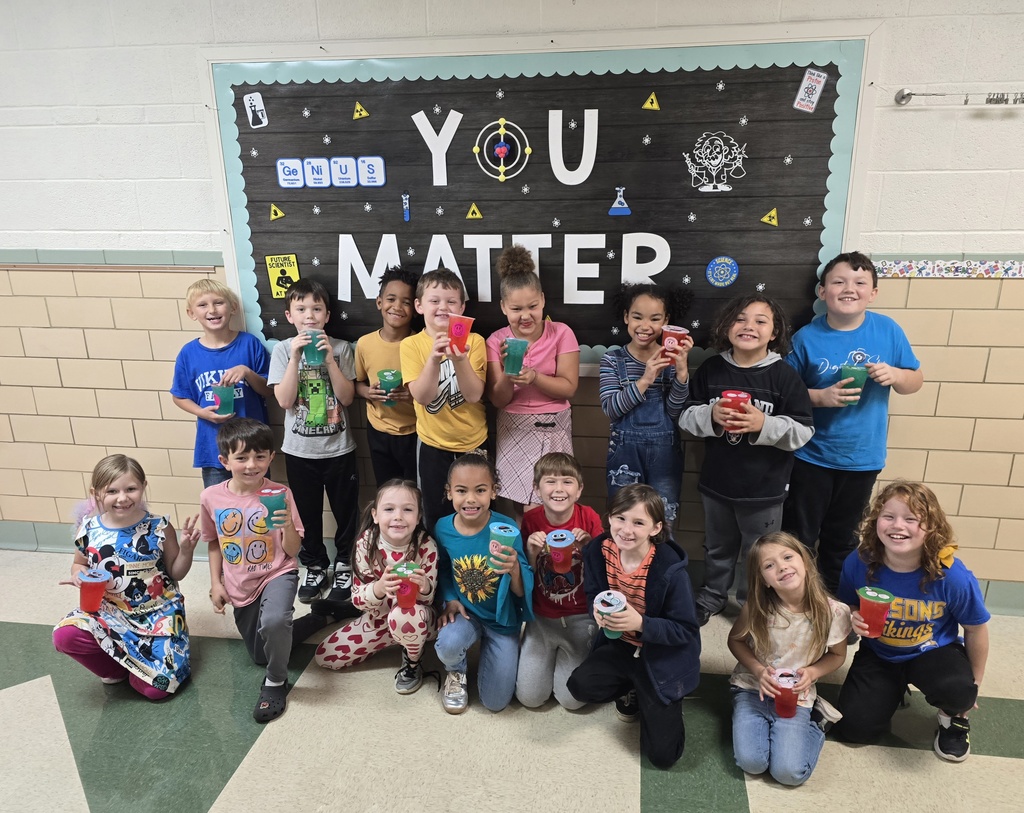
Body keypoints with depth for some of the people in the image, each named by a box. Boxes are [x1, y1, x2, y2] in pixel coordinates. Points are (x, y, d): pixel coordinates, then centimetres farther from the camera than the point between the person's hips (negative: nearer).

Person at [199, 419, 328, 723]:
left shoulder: (280, 494, -17)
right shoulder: (211, 497, -10)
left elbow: (293, 551, -13)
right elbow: (214, 543, 8)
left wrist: (287, 525, -31)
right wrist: (216, 583, 4)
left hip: (277, 574, -4)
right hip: (240, 587, 5)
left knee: (274, 622, -37)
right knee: (260, 656, 18)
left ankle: (276, 682, -7)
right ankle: (319, 617, 39)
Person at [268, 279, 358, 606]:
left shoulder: (340, 348, -4)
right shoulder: (283, 350, -3)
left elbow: (347, 397, -10)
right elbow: (284, 400, -12)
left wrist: (329, 359, -19)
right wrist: (296, 357, -20)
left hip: (339, 448, 0)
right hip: (299, 451, 1)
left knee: (345, 511, 10)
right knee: (306, 513, 14)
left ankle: (343, 565, 30)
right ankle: (315, 567, 33)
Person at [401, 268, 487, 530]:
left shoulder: (474, 341, -9)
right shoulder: (411, 344, -8)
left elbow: (474, 395, -18)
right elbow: (421, 396, -19)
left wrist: (459, 359, -33)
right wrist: (434, 358, -34)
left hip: (474, 442, 0)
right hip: (433, 444, 0)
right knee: (436, 516, 14)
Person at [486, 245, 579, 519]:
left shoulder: (561, 333, -7)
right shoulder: (496, 341, -3)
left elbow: (569, 387, -9)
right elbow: (498, 400, -4)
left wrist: (534, 377, -25)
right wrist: (509, 374, -23)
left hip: (553, 427, -1)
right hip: (513, 429, 1)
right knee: (522, 508, 5)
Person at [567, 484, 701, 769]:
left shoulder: (670, 569, -29)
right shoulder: (599, 551, -15)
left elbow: (686, 630, -21)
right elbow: (593, 593, 3)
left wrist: (640, 623, -35)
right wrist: (598, 610, -21)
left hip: (664, 656, -4)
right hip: (621, 645, 4)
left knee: (662, 754, -7)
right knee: (581, 686, -20)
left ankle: (653, 702, 26)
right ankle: (633, 690, 12)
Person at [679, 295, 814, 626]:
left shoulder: (785, 376, -11)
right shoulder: (710, 369, -4)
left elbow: (803, 431, -12)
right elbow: (686, 416, -2)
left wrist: (764, 425, -26)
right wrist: (710, 416, -22)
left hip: (764, 487, -2)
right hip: (717, 482, 2)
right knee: (717, 548, 23)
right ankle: (711, 596, 44)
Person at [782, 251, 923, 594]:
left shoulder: (888, 330, -6)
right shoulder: (807, 337, -11)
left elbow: (916, 381, 4)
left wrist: (895, 375, -17)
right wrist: (820, 397, -22)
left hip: (863, 457, 2)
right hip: (811, 456, -2)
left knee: (842, 538, 19)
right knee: (799, 538, 9)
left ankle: (833, 601, 38)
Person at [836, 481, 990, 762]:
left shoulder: (953, 576, -26)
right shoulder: (858, 563, -21)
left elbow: (976, 629, -7)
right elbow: (847, 605, 1)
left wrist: (973, 685, 5)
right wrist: (854, 620, -24)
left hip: (933, 652, -2)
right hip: (878, 654, 2)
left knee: (957, 689, -36)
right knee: (854, 728, -7)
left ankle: (954, 717, 4)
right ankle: (893, 690, 25)